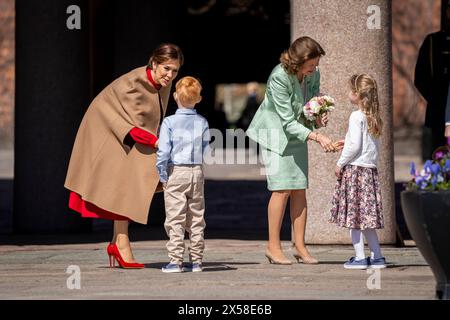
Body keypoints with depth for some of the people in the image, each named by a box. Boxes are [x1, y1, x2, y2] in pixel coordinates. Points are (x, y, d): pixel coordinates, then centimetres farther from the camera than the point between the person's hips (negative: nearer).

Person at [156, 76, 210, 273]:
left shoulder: (169, 122, -7)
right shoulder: (202, 123, 3)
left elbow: (163, 151, -11)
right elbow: (207, 151, 6)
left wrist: (162, 175, -2)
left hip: (176, 172, -3)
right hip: (197, 172, 4)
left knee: (175, 219, -2)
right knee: (196, 218, 9)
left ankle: (176, 261, -5)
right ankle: (196, 260, 12)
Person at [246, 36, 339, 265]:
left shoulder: (313, 75, -9)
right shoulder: (279, 79, -28)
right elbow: (288, 122, -28)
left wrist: (318, 118, -14)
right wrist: (317, 137, -35)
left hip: (298, 133, 6)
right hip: (275, 133, -6)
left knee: (300, 190, 2)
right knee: (282, 189, -12)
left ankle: (300, 247, 6)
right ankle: (273, 247, -4)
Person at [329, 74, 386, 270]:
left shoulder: (356, 116, -12)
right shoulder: (374, 118, 11)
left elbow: (355, 145, -18)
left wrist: (340, 163, -9)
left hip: (354, 168, -8)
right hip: (371, 169, 8)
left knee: (353, 216, -2)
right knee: (365, 217, 13)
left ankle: (359, 257, -2)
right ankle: (377, 257, 13)